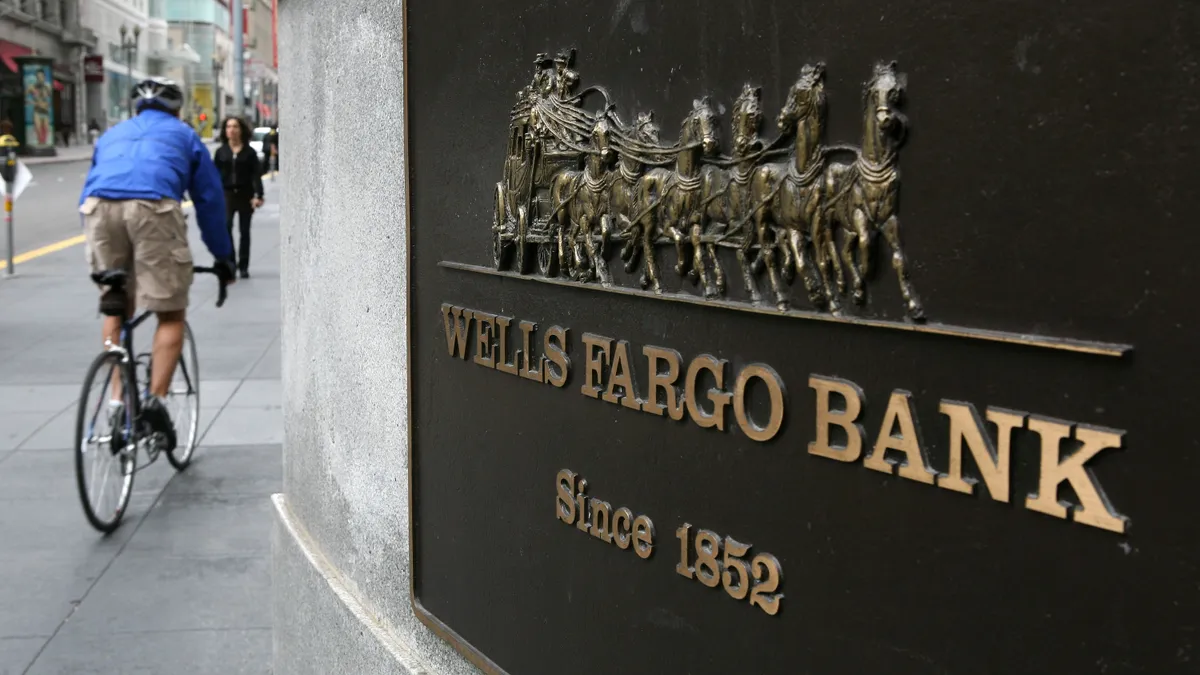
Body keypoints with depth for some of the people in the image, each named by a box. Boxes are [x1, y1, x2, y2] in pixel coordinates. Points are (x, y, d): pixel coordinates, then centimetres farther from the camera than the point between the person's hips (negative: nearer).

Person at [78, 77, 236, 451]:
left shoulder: (112, 135, 36)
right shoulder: (184, 136, 28)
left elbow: (88, 190, 36)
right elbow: (210, 200, 26)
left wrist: (97, 249, 42)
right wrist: (223, 258, 32)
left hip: (100, 208, 3)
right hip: (154, 208, -3)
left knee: (115, 308, 20)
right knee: (171, 314, 7)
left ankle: (117, 402, 15)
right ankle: (156, 399, -9)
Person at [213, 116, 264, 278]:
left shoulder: (249, 152, 1)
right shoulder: (221, 152, 5)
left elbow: (256, 175, -3)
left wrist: (258, 195, -14)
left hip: (245, 194, 0)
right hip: (227, 194, 0)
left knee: (244, 231, 7)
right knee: (226, 227, -16)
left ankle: (243, 266, 15)